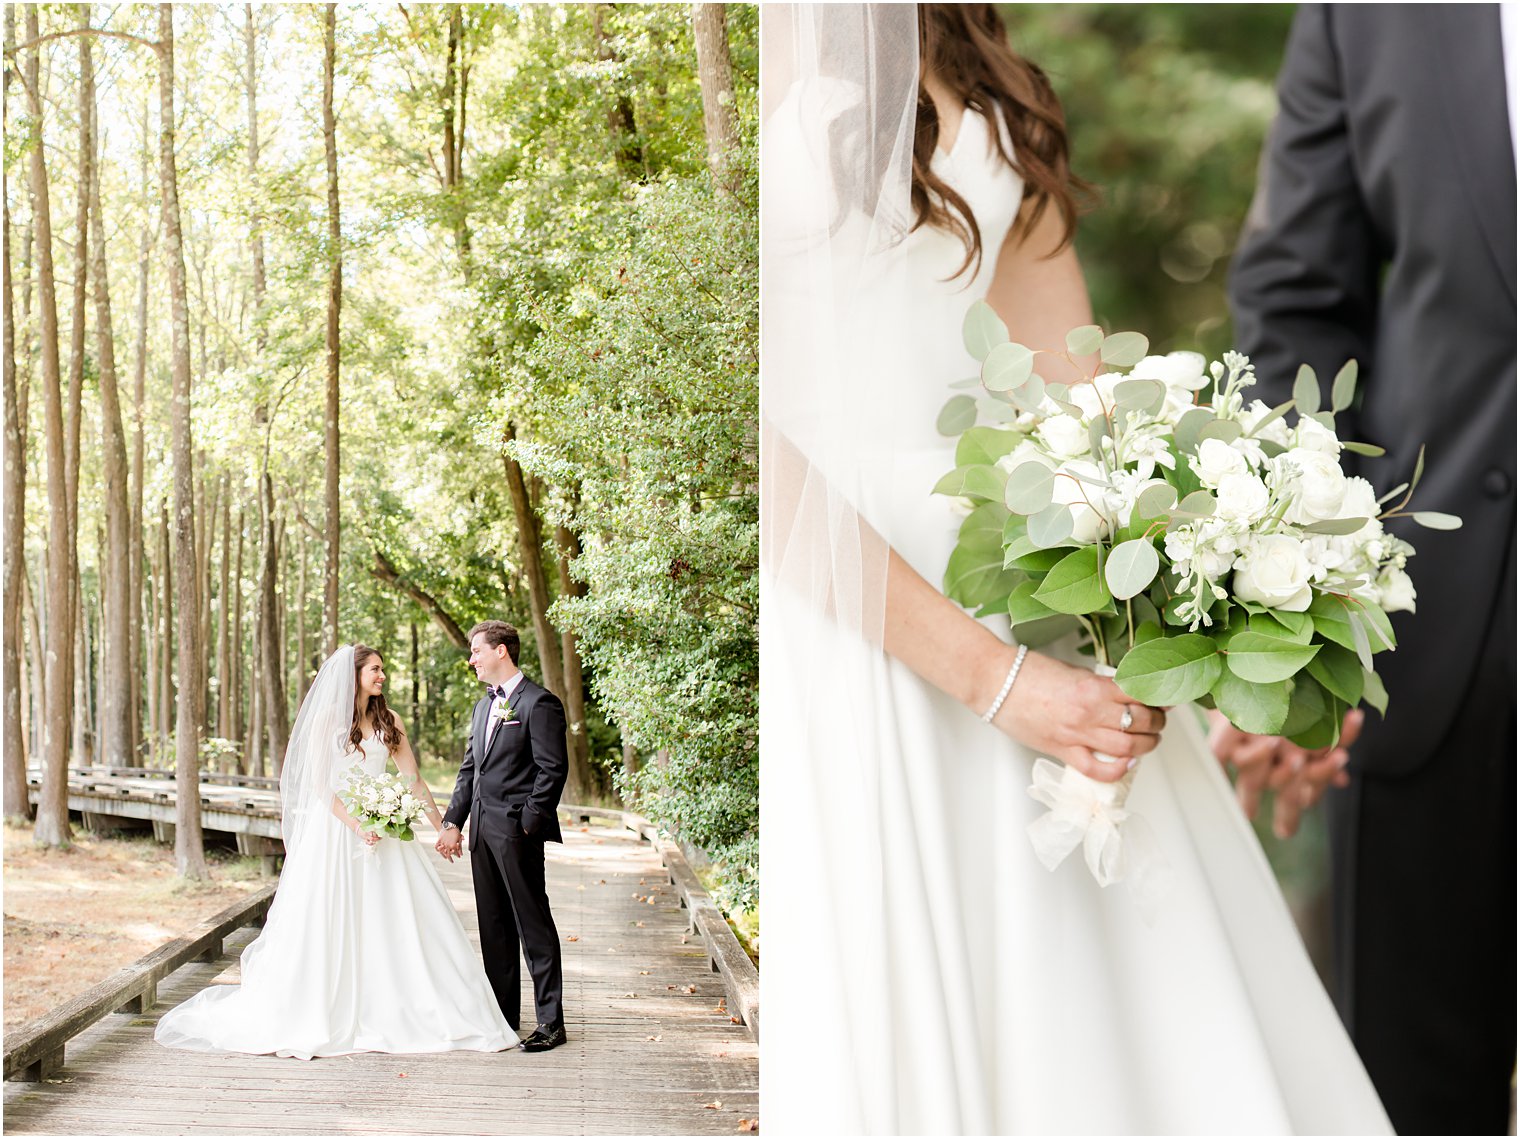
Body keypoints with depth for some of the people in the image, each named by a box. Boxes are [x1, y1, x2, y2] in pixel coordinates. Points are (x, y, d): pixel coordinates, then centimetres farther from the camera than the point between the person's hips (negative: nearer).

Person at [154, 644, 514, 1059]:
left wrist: (443, 827, 8)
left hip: (381, 827, 4)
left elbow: (413, 779, 11)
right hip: (335, 825, -4)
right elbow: (318, 783, -8)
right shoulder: (328, 718, -3)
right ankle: (320, 1012, 8)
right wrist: (355, 824, -17)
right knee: (331, 922, -2)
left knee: (392, 923, 1)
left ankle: (395, 1013, 9)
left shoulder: (388, 721, 10)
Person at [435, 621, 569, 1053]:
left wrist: (527, 825, -16)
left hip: (516, 829, -9)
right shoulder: (484, 706, 18)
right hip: (482, 830, 9)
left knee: (533, 924, -5)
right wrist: (453, 823, 11)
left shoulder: (539, 703, -9)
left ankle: (551, 1022, -1)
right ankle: (502, 1016, 20)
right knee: (494, 927, 12)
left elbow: (553, 770, -13)